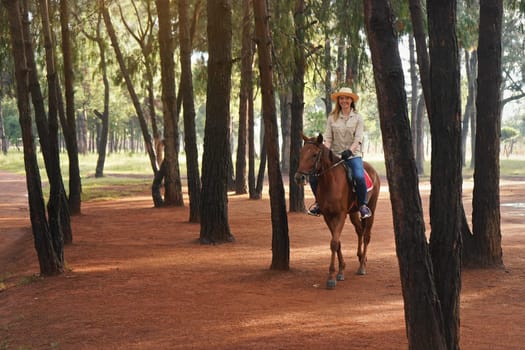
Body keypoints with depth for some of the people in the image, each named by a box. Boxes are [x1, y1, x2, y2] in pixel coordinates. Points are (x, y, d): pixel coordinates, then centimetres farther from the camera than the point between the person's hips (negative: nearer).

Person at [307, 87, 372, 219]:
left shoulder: (357, 117, 4)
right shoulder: (332, 117, 8)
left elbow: (358, 138, -5)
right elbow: (328, 137, 3)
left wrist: (350, 151, -22)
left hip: (353, 155, -2)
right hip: (334, 154, 2)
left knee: (359, 177, -32)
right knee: (314, 175, -15)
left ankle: (363, 205, -8)